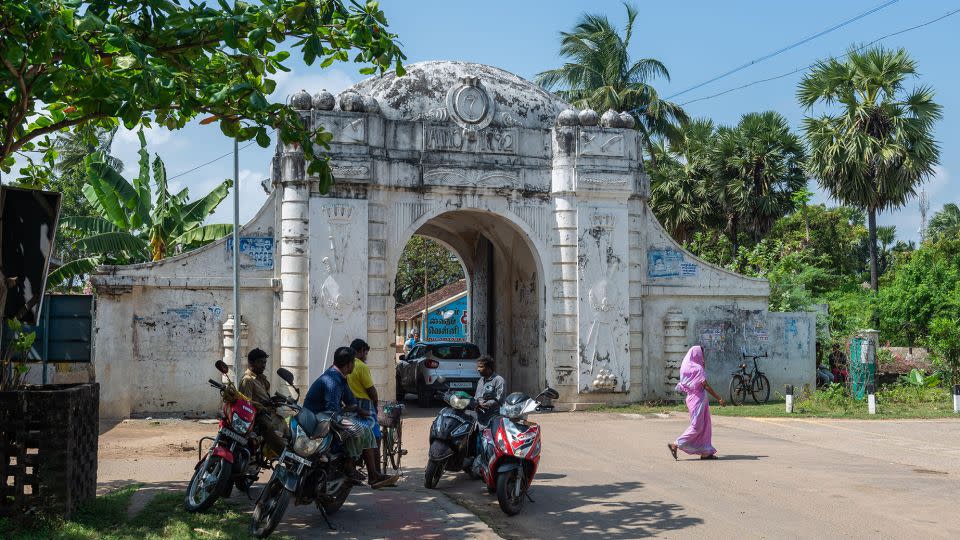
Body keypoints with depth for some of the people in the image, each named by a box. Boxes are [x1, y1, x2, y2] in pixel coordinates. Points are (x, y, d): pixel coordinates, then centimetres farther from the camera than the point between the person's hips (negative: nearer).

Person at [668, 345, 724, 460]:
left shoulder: (687, 367, 10)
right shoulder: (697, 368, -17)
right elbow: (706, 386, -19)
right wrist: (719, 398, -15)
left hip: (692, 398, 9)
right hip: (698, 399, -9)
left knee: (704, 426, 12)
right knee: (697, 426, -5)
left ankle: (705, 452, 13)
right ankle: (675, 445, -4)